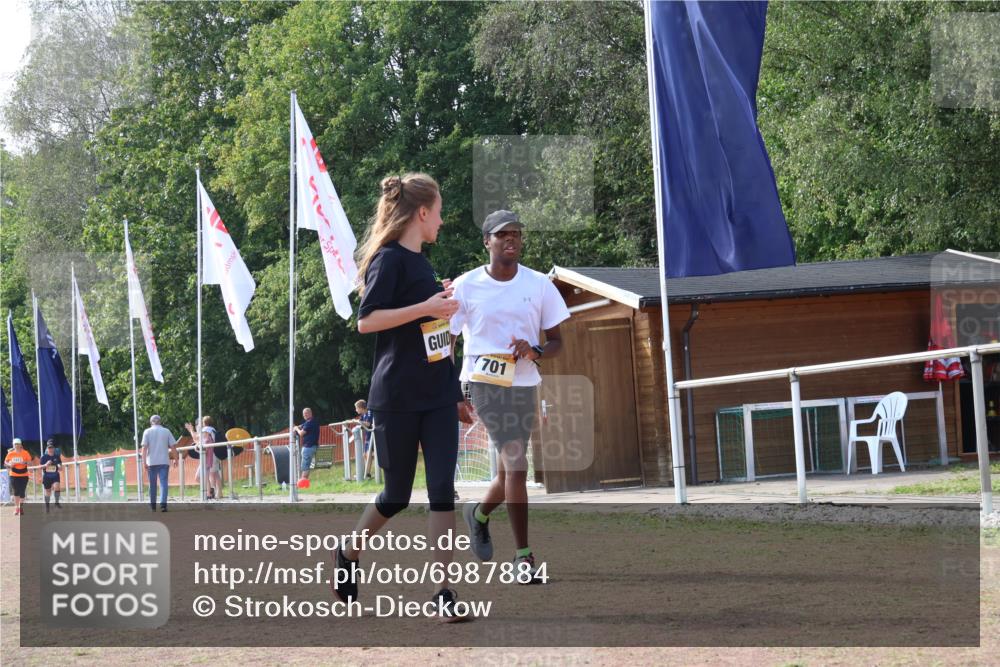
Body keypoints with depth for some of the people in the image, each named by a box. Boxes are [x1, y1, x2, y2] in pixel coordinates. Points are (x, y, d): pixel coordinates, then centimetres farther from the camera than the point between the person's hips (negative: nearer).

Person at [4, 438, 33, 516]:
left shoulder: (25, 453, -4)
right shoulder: (10, 454, 2)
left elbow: (30, 462, -5)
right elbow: (5, 462, 9)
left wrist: (25, 462, -26)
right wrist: (9, 464, -12)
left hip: (24, 475, -1)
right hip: (14, 475, 1)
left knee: (22, 492, 0)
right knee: (16, 492, 0)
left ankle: (21, 507, 15)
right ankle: (16, 508, 8)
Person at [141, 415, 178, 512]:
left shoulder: (147, 432, 2)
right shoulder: (166, 431, 5)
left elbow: (144, 448, -7)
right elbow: (173, 446, 1)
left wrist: (144, 462, -8)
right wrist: (175, 459, 10)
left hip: (151, 462, 0)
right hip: (164, 462, 0)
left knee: (152, 485, 11)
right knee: (163, 483, -4)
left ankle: (153, 506, 18)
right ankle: (163, 504, -20)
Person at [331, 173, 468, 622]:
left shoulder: (419, 262, 15)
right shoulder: (389, 259, -10)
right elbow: (367, 320, -19)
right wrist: (426, 306, -22)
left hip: (437, 394, 7)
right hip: (396, 397, -7)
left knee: (442, 488, -4)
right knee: (398, 494, 5)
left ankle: (443, 592, -5)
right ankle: (349, 553, 32)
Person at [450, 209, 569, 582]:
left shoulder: (539, 285, 5)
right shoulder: (466, 286, -1)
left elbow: (556, 343, 8)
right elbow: (447, 342, 3)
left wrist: (535, 352, -14)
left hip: (524, 385, 4)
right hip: (484, 381, -4)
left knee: (509, 468, 10)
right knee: (516, 464, -17)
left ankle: (479, 513, 44)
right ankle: (523, 555, -14)